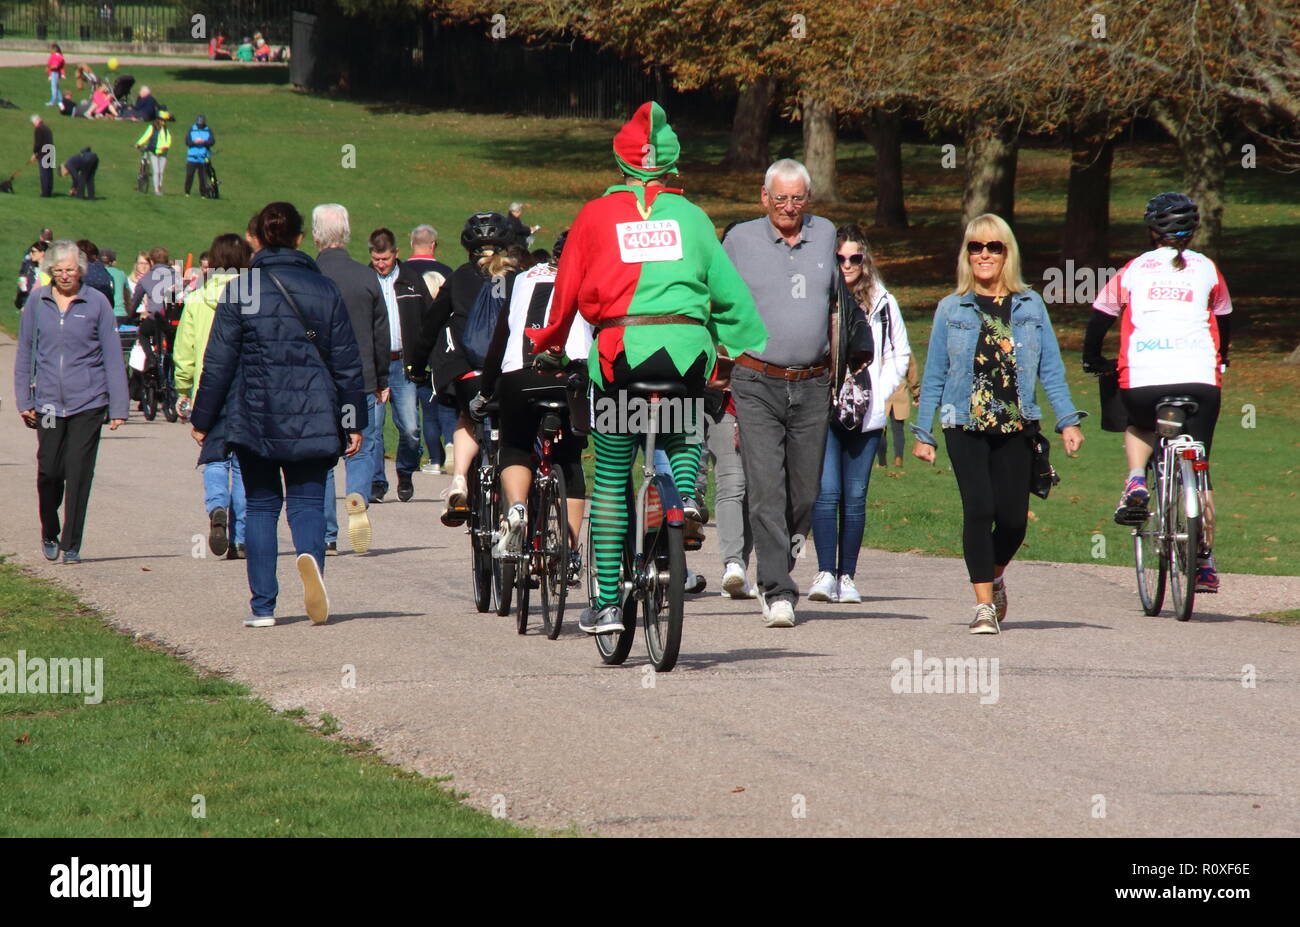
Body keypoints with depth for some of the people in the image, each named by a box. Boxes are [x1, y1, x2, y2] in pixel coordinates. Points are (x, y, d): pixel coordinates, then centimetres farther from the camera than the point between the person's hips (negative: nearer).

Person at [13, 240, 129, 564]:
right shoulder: (37, 302, 5)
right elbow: (24, 353, 11)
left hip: (87, 403, -2)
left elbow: (112, 357, 2)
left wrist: (118, 407, -1)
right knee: (49, 471, 1)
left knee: (78, 473, -4)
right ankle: (49, 535, 24)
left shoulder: (96, 303, 0)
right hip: (48, 402, 2)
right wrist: (23, 400, 4)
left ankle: (72, 545, 6)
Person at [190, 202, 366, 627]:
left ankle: (263, 605, 3)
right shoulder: (325, 290, 3)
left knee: (260, 504, 8)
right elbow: (346, 363, 6)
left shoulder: (239, 292, -3)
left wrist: (202, 419, 6)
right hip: (312, 417, 1)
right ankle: (311, 556, -29)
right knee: (307, 500, 5)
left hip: (253, 416, -1)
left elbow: (219, 363, -2)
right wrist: (352, 421, 11)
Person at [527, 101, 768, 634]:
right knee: (683, 437, 27)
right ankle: (685, 497, -1)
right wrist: (751, 352, 18)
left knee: (610, 476, 8)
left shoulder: (596, 216, 7)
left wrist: (546, 346, 27)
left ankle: (607, 602, 5)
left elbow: (566, 294, 12)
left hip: (620, 348, -1)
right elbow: (728, 291, 10)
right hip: (687, 346, 1)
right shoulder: (690, 216, 9)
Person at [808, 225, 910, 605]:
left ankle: (847, 576, 7)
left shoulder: (883, 304, 9)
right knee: (826, 492, -12)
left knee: (855, 497, 4)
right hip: (822, 413, -2)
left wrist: (879, 394, 5)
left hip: (865, 417, 2)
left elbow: (900, 355, 17)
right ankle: (825, 573, -14)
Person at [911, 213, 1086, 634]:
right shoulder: (951, 309, 6)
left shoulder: (1030, 306, 7)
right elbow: (933, 376, 8)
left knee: (1013, 518, 1)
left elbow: (1051, 368, 7)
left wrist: (1068, 420, -1)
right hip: (965, 427, -1)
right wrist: (922, 433, 5)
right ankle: (984, 604, -7)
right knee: (979, 510, -14)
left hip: (1016, 428, 1)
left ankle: (995, 575, 33)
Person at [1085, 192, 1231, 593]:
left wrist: (1092, 360, 32)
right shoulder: (1206, 269, 14)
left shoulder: (1133, 270, 11)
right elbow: (1224, 320, 25)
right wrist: (1219, 362, 43)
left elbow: (1101, 317, 15)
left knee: (1138, 426, 33)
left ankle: (1136, 481, 4)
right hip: (1200, 379, 0)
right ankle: (1205, 559, 5)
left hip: (1141, 380, 0)